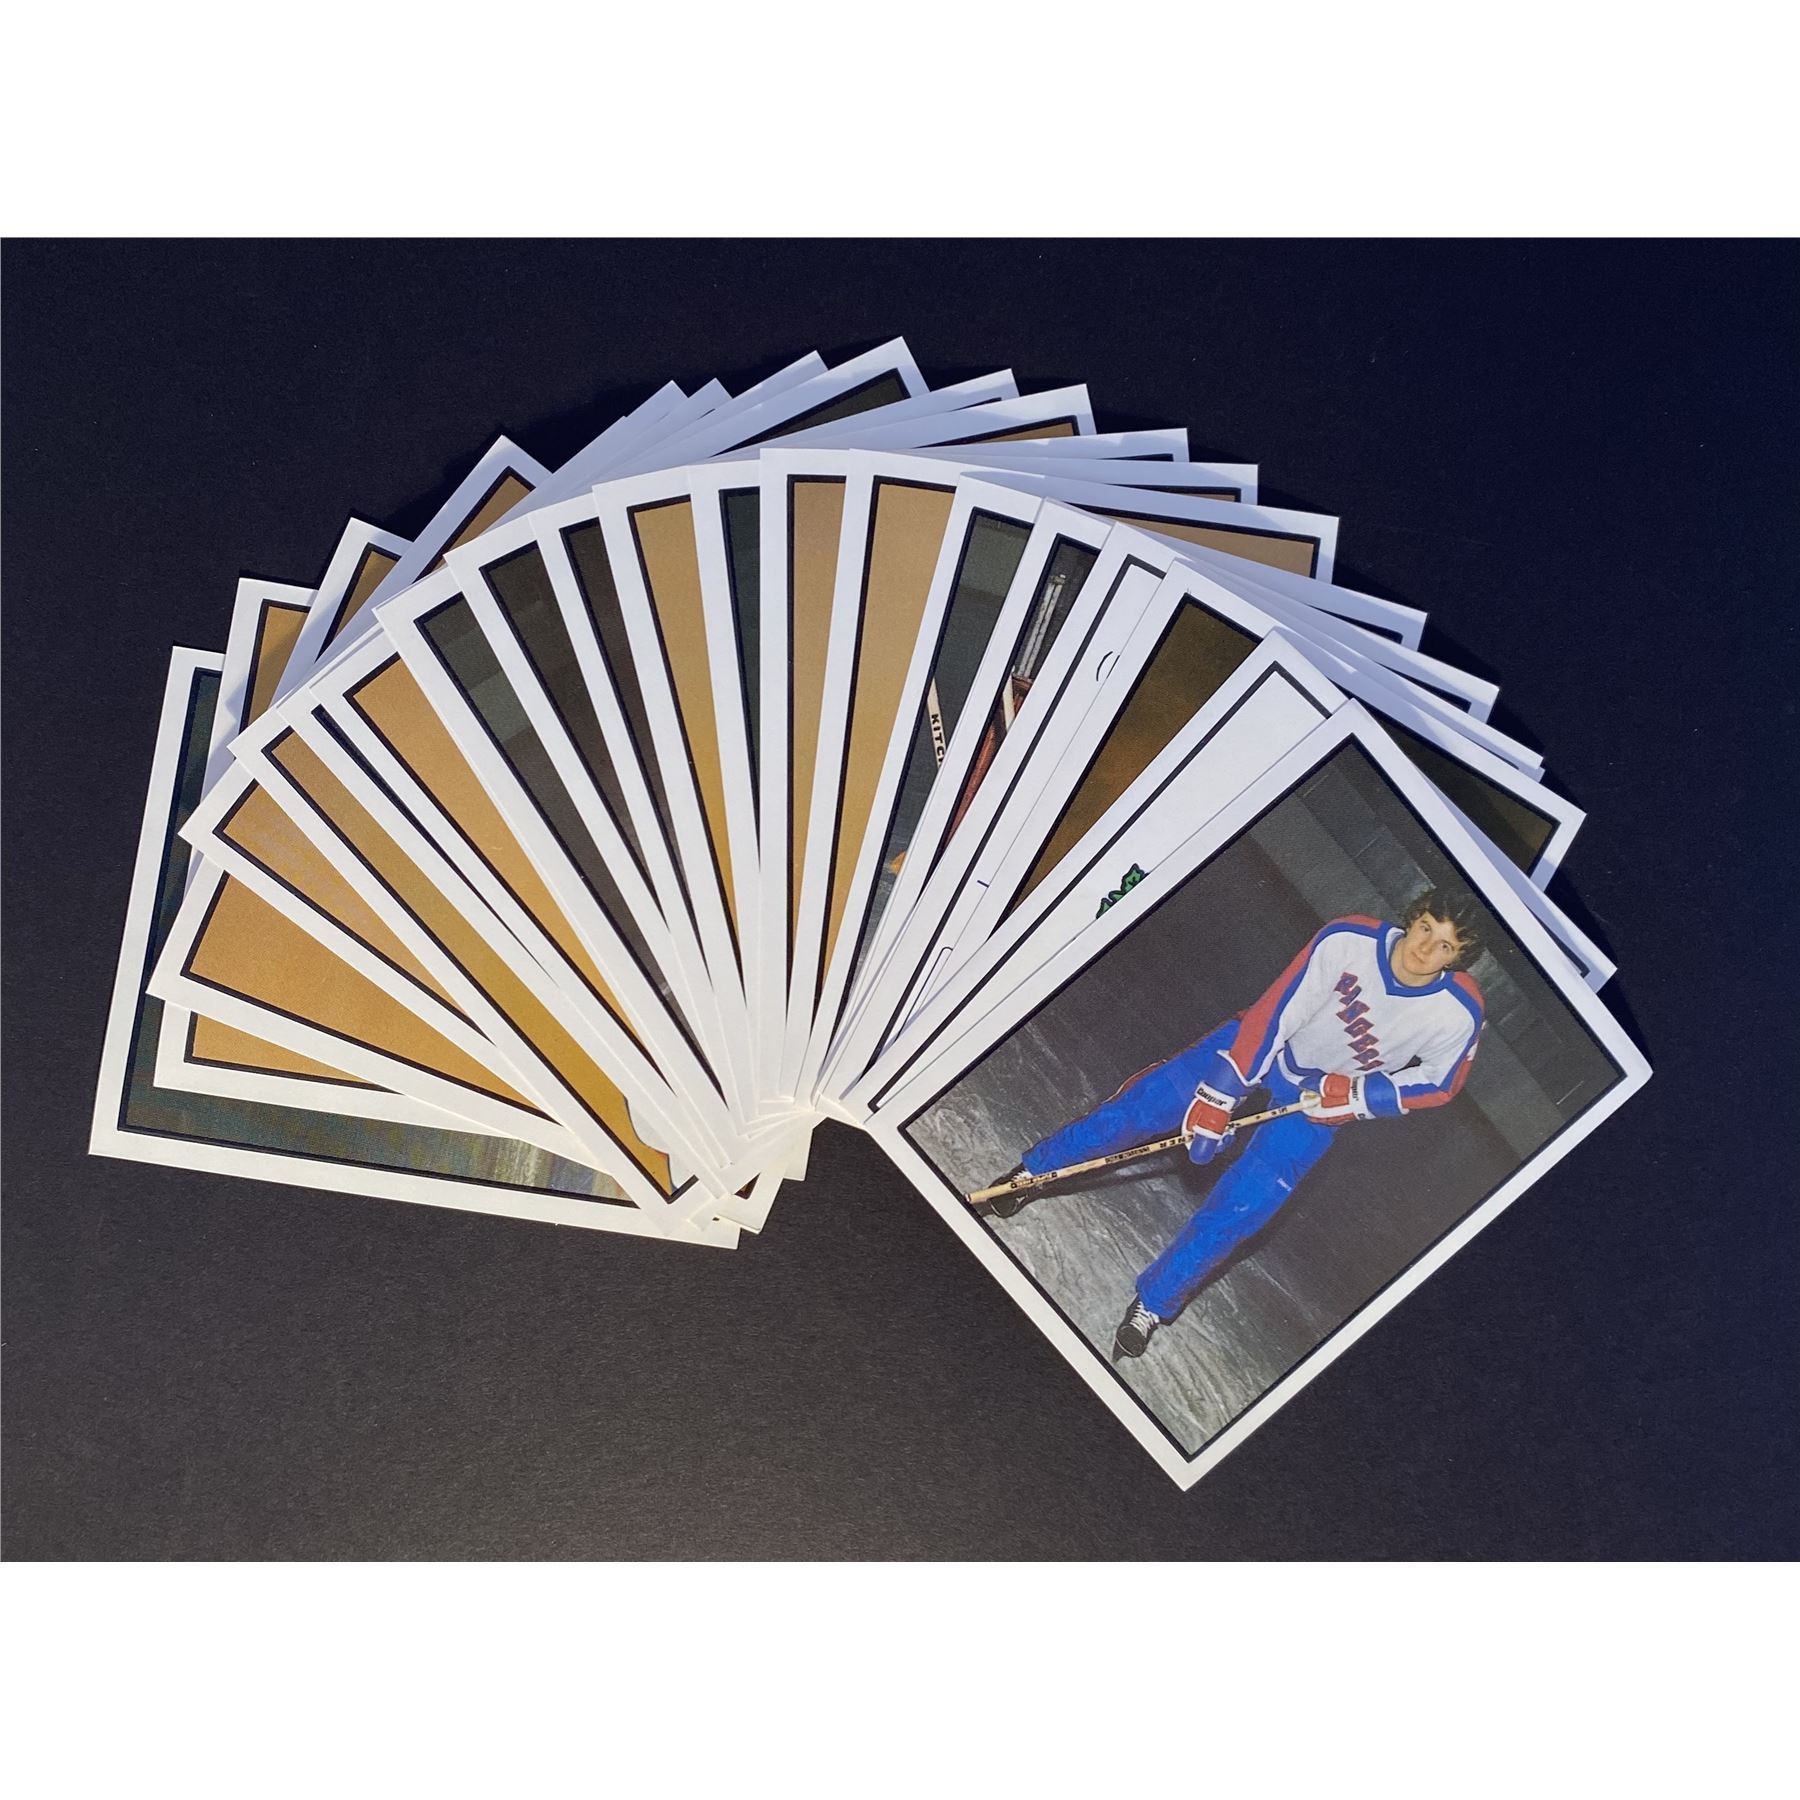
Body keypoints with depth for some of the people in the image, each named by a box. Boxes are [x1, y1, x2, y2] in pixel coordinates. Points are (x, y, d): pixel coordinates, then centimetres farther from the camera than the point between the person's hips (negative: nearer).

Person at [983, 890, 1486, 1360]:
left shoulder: (1458, 1013, -23)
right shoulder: (1348, 939, -27)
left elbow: (1439, 1083, -5)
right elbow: (1274, 1013, -26)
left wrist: (1355, 1094, -19)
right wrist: (1218, 1094, -28)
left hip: (1319, 1096, 0)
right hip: (1270, 1038, 0)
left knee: (1243, 1202, -12)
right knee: (1149, 1101, -9)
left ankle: (1154, 1304, 6)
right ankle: (1033, 1173, 11)